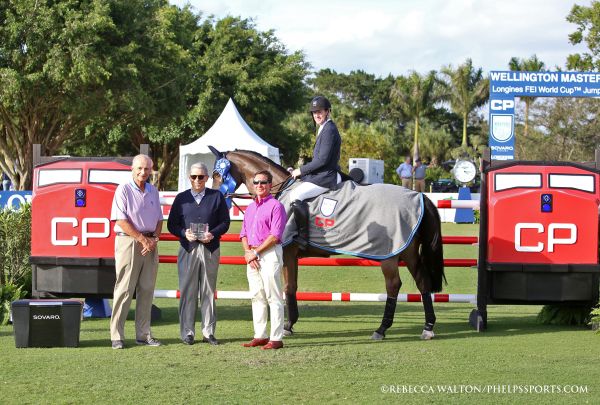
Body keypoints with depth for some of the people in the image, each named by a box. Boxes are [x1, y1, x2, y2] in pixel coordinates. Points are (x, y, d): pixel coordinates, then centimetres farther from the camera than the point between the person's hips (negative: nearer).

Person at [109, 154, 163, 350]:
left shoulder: (153, 191, 14)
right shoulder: (123, 190, -5)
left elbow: (159, 219, 17)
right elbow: (121, 220, -12)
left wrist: (154, 239, -1)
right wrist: (142, 239, -14)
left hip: (150, 243, 6)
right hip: (128, 241, -6)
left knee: (147, 289, 6)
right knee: (124, 289, -7)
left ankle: (143, 334, 12)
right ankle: (117, 336, -6)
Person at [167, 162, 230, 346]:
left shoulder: (217, 197, 8)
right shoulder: (181, 198, 9)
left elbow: (225, 222, 5)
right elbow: (171, 224, 7)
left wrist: (213, 234, -13)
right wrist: (184, 233, -12)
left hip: (210, 249, 0)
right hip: (188, 249, 0)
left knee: (208, 291, 5)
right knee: (188, 291, -1)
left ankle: (208, 332, 10)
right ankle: (187, 332, 4)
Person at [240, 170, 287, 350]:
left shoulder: (276, 206, -6)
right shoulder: (250, 208, 18)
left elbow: (275, 235, -14)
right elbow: (244, 233, 17)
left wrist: (256, 252, -14)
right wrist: (247, 252, -1)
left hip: (270, 254, -8)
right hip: (252, 256, 8)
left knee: (273, 297, -7)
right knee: (257, 297, 11)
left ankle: (276, 338, -7)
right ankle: (260, 336, 17)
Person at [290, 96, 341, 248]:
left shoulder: (329, 130, -14)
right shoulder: (324, 129, 18)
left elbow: (322, 160, -20)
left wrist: (301, 170, -12)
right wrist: (301, 171, 14)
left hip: (325, 178, -11)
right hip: (319, 175, 11)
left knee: (296, 196, -23)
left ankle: (303, 238, -21)